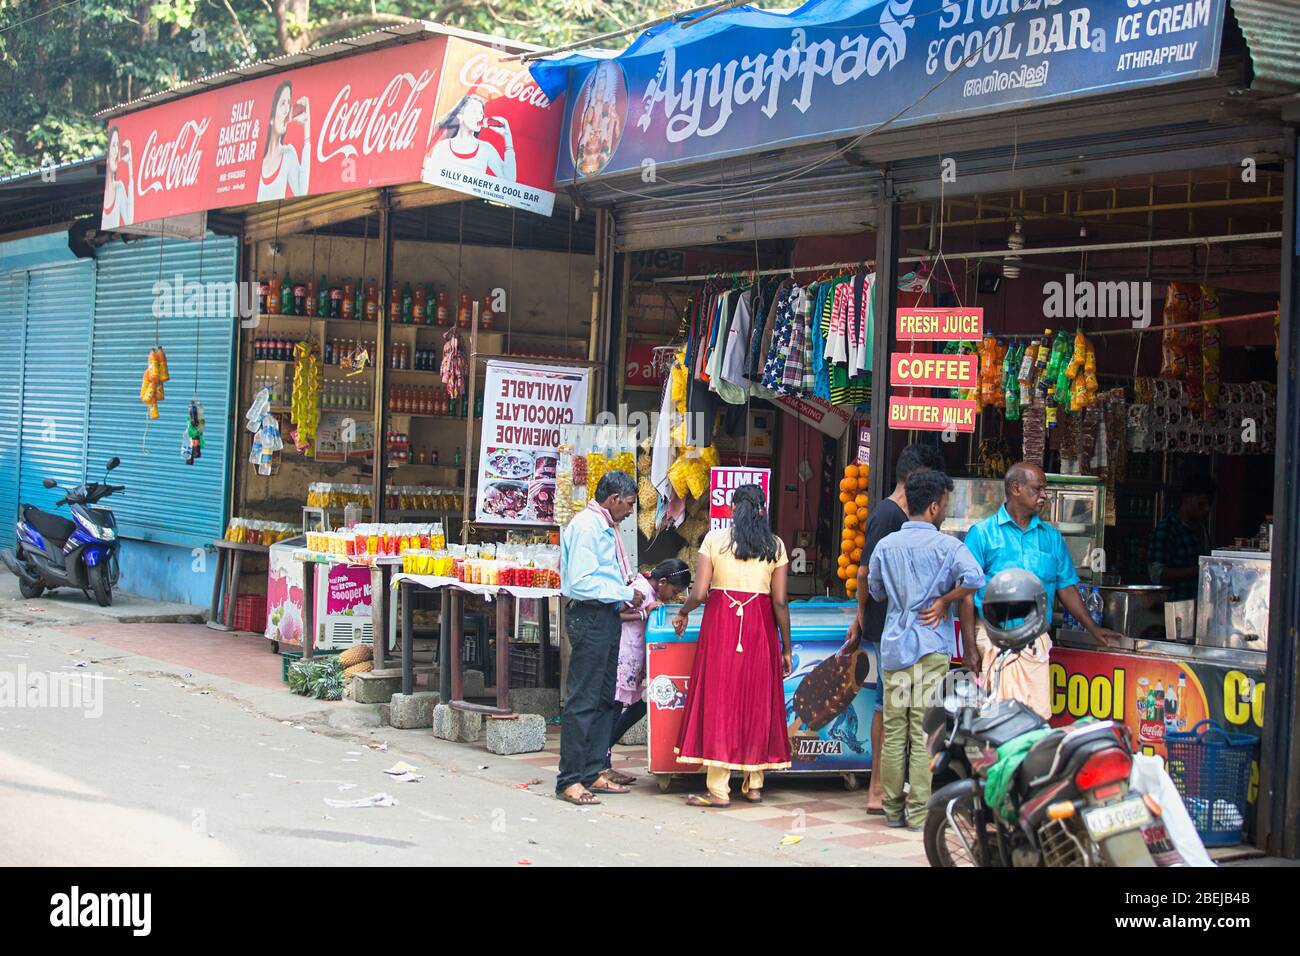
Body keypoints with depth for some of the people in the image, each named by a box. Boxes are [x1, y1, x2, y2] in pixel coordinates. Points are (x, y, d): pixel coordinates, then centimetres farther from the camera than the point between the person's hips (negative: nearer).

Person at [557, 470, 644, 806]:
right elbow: (580, 583, -23)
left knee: (605, 699, 14)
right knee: (582, 701, -7)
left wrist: (632, 584, 11)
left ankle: (593, 772, 22)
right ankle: (570, 780, -3)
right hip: (589, 617, -11)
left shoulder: (606, 527, 16)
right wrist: (626, 594, -16)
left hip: (607, 616, 11)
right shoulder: (586, 526, -15)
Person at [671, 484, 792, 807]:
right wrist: (786, 648, 8)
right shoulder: (775, 546, 4)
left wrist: (682, 614, 15)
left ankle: (718, 789, -2)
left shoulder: (715, 538, 0)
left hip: (721, 622, -2)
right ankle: (754, 783, 16)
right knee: (757, 701, 11)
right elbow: (780, 602, 1)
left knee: (719, 698, 1)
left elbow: (699, 593, -5)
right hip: (760, 627, 2)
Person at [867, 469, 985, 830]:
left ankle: (893, 809, 13)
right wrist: (944, 601, -8)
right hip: (931, 646, -4)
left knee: (893, 730, 8)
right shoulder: (946, 545, -7)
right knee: (924, 732, -2)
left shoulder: (886, 546, 8)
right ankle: (919, 812, -1)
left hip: (894, 645, 4)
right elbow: (974, 579, -22)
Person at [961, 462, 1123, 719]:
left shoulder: (1051, 537, 16)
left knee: (1038, 716, -2)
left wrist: (1093, 628, 14)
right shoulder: (983, 533, 1)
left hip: (1036, 640, 4)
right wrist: (970, 647, -7)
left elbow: (1066, 588, 21)